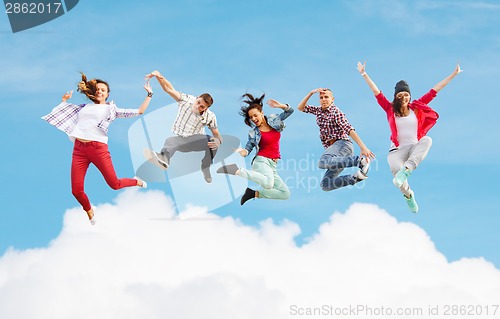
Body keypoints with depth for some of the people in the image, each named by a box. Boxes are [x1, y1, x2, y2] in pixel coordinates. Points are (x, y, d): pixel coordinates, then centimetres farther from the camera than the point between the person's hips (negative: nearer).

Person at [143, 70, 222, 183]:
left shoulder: (210, 117, -8)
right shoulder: (186, 100, -10)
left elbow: (217, 135, -3)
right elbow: (169, 89, -16)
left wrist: (218, 141, -29)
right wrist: (159, 76, -35)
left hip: (195, 141, 0)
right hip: (179, 139, 0)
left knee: (212, 141, -31)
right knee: (169, 141, -37)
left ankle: (206, 170, -10)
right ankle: (163, 158, -75)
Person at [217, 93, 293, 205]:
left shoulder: (274, 120, 9)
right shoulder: (254, 133, 0)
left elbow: (290, 111, 16)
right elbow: (248, 149, -1)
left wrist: (280, 106, -4)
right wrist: (242, 152, -25)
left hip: (272, 165, 6)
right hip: (262, 161, -6)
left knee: (285, 194, 1)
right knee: (268, 183, -40)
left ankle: (254, 193, 1)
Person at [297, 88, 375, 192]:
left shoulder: (336, 112, -5)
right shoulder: (318, 111, 18)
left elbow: (349, 129, -16)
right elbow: (300, 108, 24)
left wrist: (363, 147, -27)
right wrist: (311, 93, 10)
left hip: (342, 144, -8)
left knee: (322, 162, -41)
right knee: (325, 185, -7)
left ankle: (360, 160, -38)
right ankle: (355, 177, -4)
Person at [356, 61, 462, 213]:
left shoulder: (417, 107, 10)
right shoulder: (390, 109, 7)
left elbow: (434, 91, 10)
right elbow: (376, 92, 3)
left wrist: (454, 74, 13)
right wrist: (364, 74, -2)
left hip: (415, 148, 1)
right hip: (397, 150, -1)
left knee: (427, 140, -34)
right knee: (396, 169, -35)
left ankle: (406, 170, -47)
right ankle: (408, 195, -4)